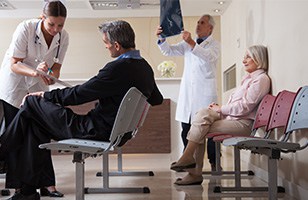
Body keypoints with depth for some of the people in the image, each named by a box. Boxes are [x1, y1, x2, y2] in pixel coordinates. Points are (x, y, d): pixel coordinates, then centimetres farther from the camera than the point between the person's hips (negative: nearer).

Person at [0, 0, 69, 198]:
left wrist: (49, 75, -29)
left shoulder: (63, 37, -12)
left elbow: (56, 68, -5)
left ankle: (47, 184, 4)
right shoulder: (26, 28, -24)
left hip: (38, 89, 4)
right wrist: (35, 72, -40)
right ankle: (18, 186, 5)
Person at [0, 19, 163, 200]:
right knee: (37, 126, 16)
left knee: (32, 103, -1)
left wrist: (45, 95, -3)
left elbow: (78, 95, -17)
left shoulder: (118, 68, -24)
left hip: (96, 131, -10)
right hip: (114, 130, 10)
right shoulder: (145, 67, 3)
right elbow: (157, 99, 19)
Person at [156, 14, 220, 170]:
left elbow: (210, 56, -17)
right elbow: (169, 51, 14)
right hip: (187, 92, 5)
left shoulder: (214, 44, 5)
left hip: (205, 92, -5)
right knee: (186, 128, 4)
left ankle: (214, 162, 1)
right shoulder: (188, 44, 21)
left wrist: (192, 44, -30)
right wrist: (161, 39, -7)